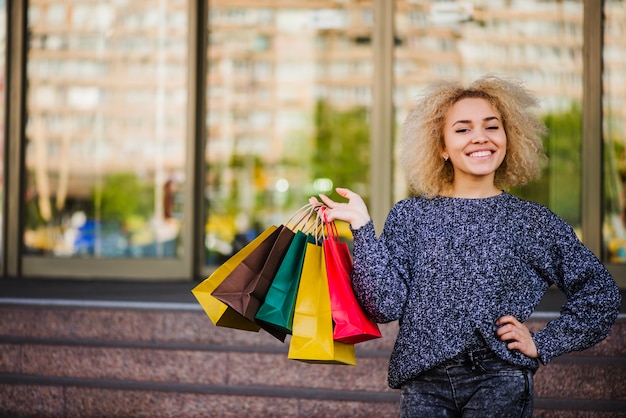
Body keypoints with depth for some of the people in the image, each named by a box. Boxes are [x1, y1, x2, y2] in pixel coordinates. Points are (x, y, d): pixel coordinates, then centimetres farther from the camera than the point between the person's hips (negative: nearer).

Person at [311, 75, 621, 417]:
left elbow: (601, 293, 9)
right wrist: (362, 227, -11)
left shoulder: (532, 221, 3)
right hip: (423, 385, 1)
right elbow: (385, 305, -6)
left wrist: (542, 345, 2)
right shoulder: (411, 216, 3)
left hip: (500, 384, 0)